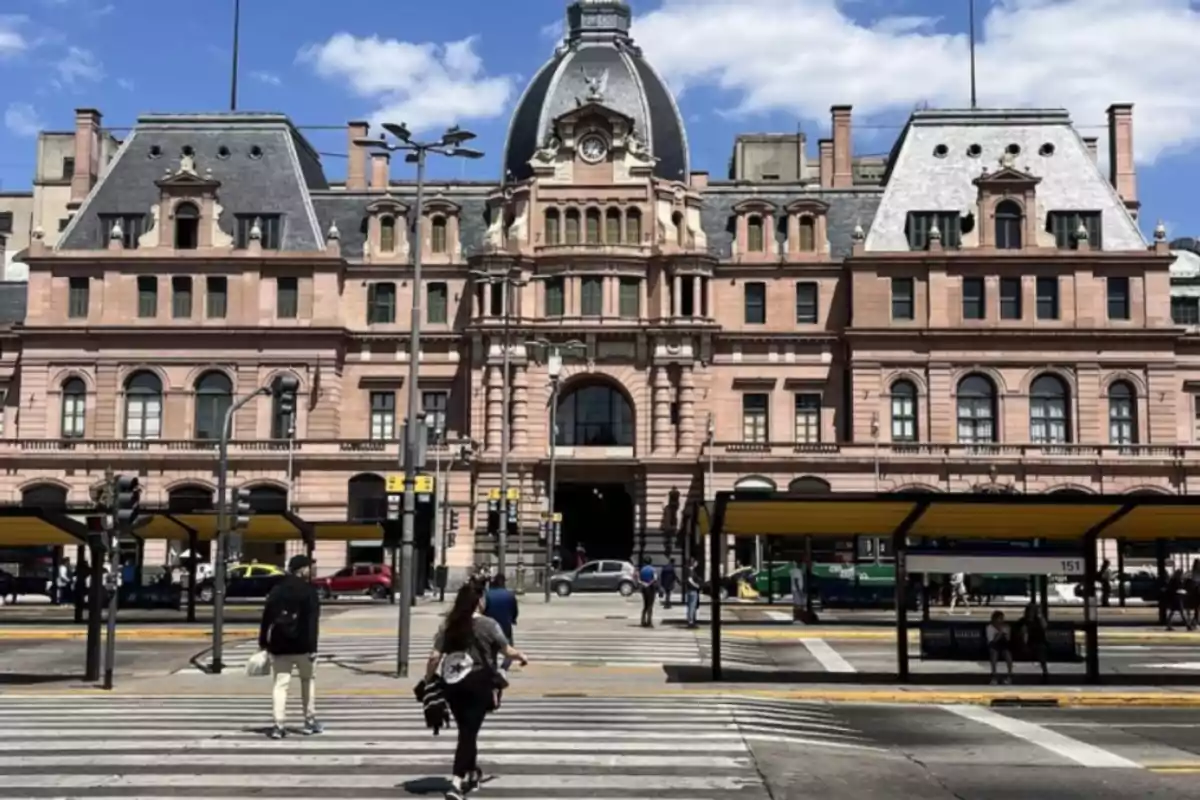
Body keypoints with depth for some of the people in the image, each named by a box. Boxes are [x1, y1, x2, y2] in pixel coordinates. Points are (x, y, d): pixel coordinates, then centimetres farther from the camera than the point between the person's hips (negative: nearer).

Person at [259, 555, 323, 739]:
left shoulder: (277, 589, 8)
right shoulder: (309, 591, -5)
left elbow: (266, 617, 5)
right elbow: (313, 621, -13)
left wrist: (263, 643, 10)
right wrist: (312, 647, -15)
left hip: (279, 644, 3)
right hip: (302, 644, -3)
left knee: (281, 684, 4)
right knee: (308, 679, 15)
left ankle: (279, 725, -5)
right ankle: (310, 721, 18)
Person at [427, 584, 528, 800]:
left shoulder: (448, 626, 4)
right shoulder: (488, 625, -6)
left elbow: (434, 657, -1)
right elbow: (508, 651, 2)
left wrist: (427, 680, 10)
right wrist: (522, 656, 22)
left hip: (452, 684, 4)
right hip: (477, 683, -4)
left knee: (467, 730, 21)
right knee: (469, 732, -4)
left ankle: (472, 772, 38)